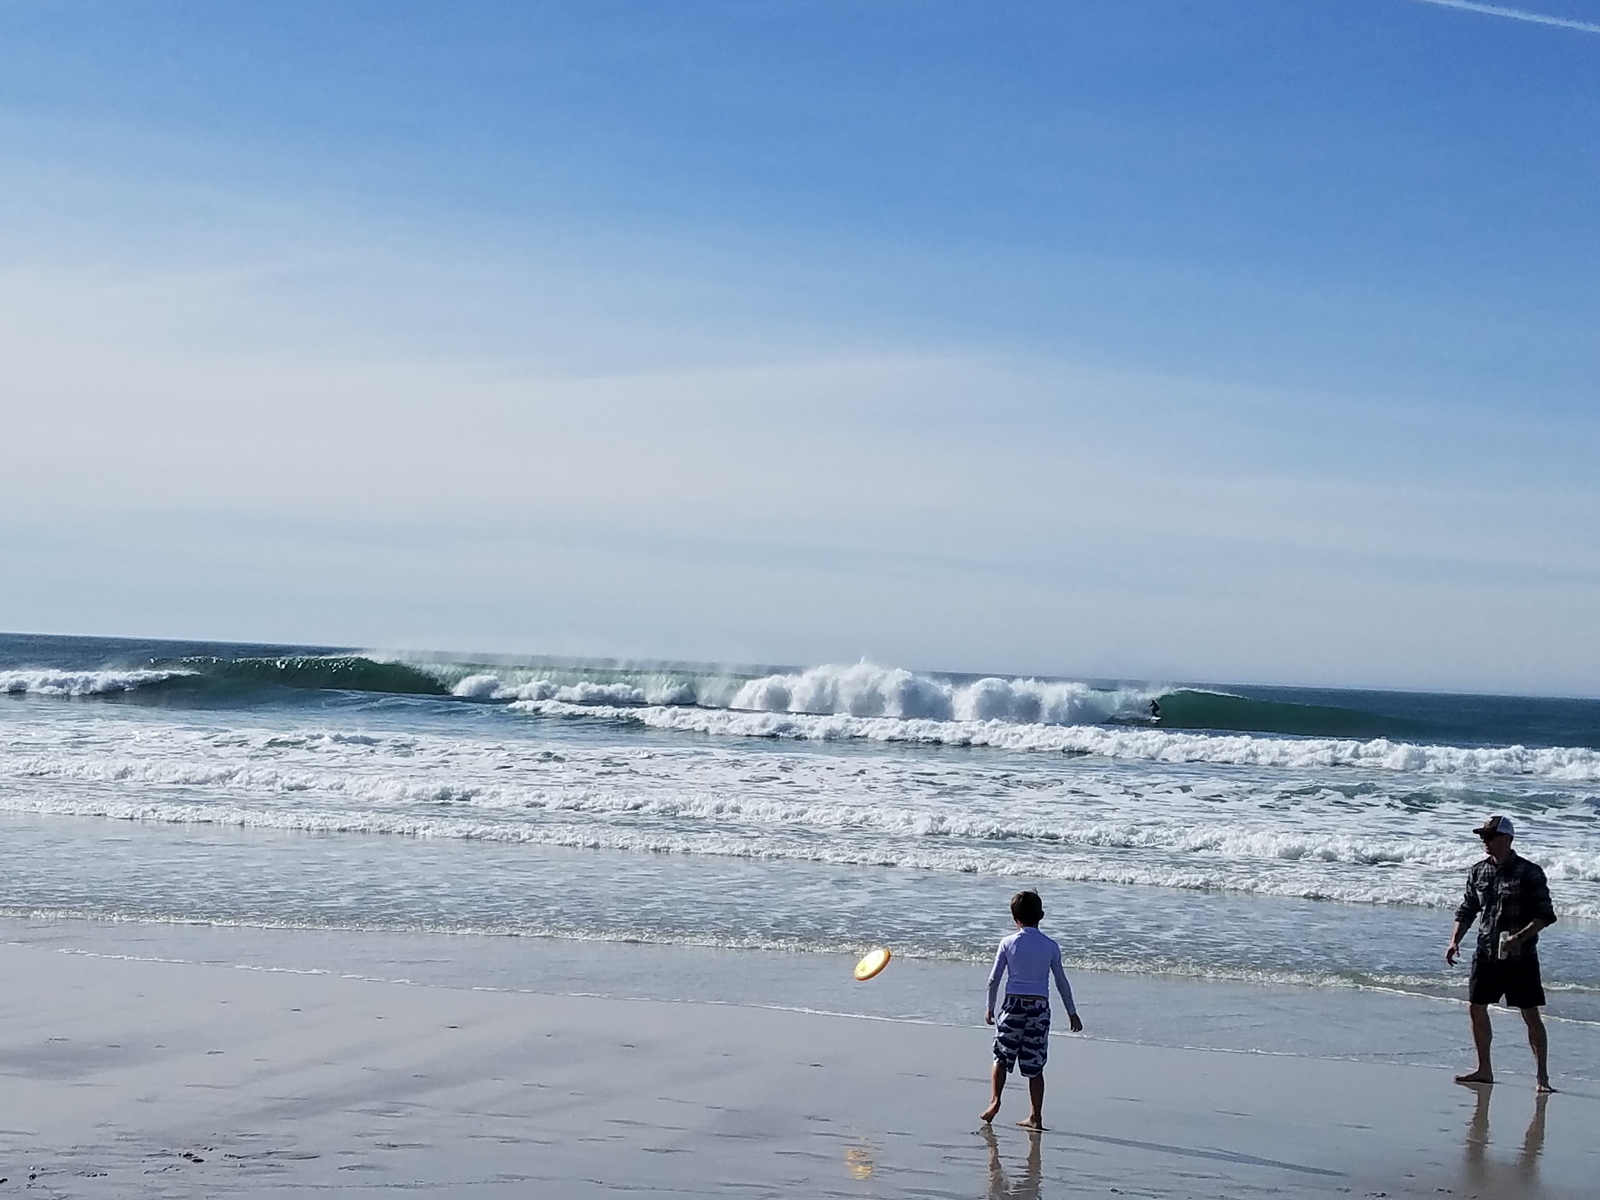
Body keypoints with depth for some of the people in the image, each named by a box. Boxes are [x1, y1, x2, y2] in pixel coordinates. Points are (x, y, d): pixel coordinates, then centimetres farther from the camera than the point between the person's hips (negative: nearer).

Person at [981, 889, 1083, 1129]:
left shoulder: (1008, 943, -2)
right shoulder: (1050, 946, 1)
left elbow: (994, 979, 0)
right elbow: (1062, 983, 6)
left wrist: (990, 1008, 12)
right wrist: (1072, 1013, 15)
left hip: (1014, 1004, -1)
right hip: (1040, 1006, 1)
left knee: (1001, 1056, 11)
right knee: (1035, 1064, 6)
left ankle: (995, 1099, -6)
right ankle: (1036, 1116, 8)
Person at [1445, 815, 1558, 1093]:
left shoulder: (1529, 872, -8)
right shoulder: (1478, 872, 7)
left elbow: (1545, 915, -9)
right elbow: (1467, 911, 14)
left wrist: (1520, 937, -22)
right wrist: (1455, 940, 1)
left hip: (1520, 957, -5)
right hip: (1486, 953, 6)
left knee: (1531, 1014, -5)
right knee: (1476, 1008, 6)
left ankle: (1543, 1076, 0)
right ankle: (1484, 1070, 18)